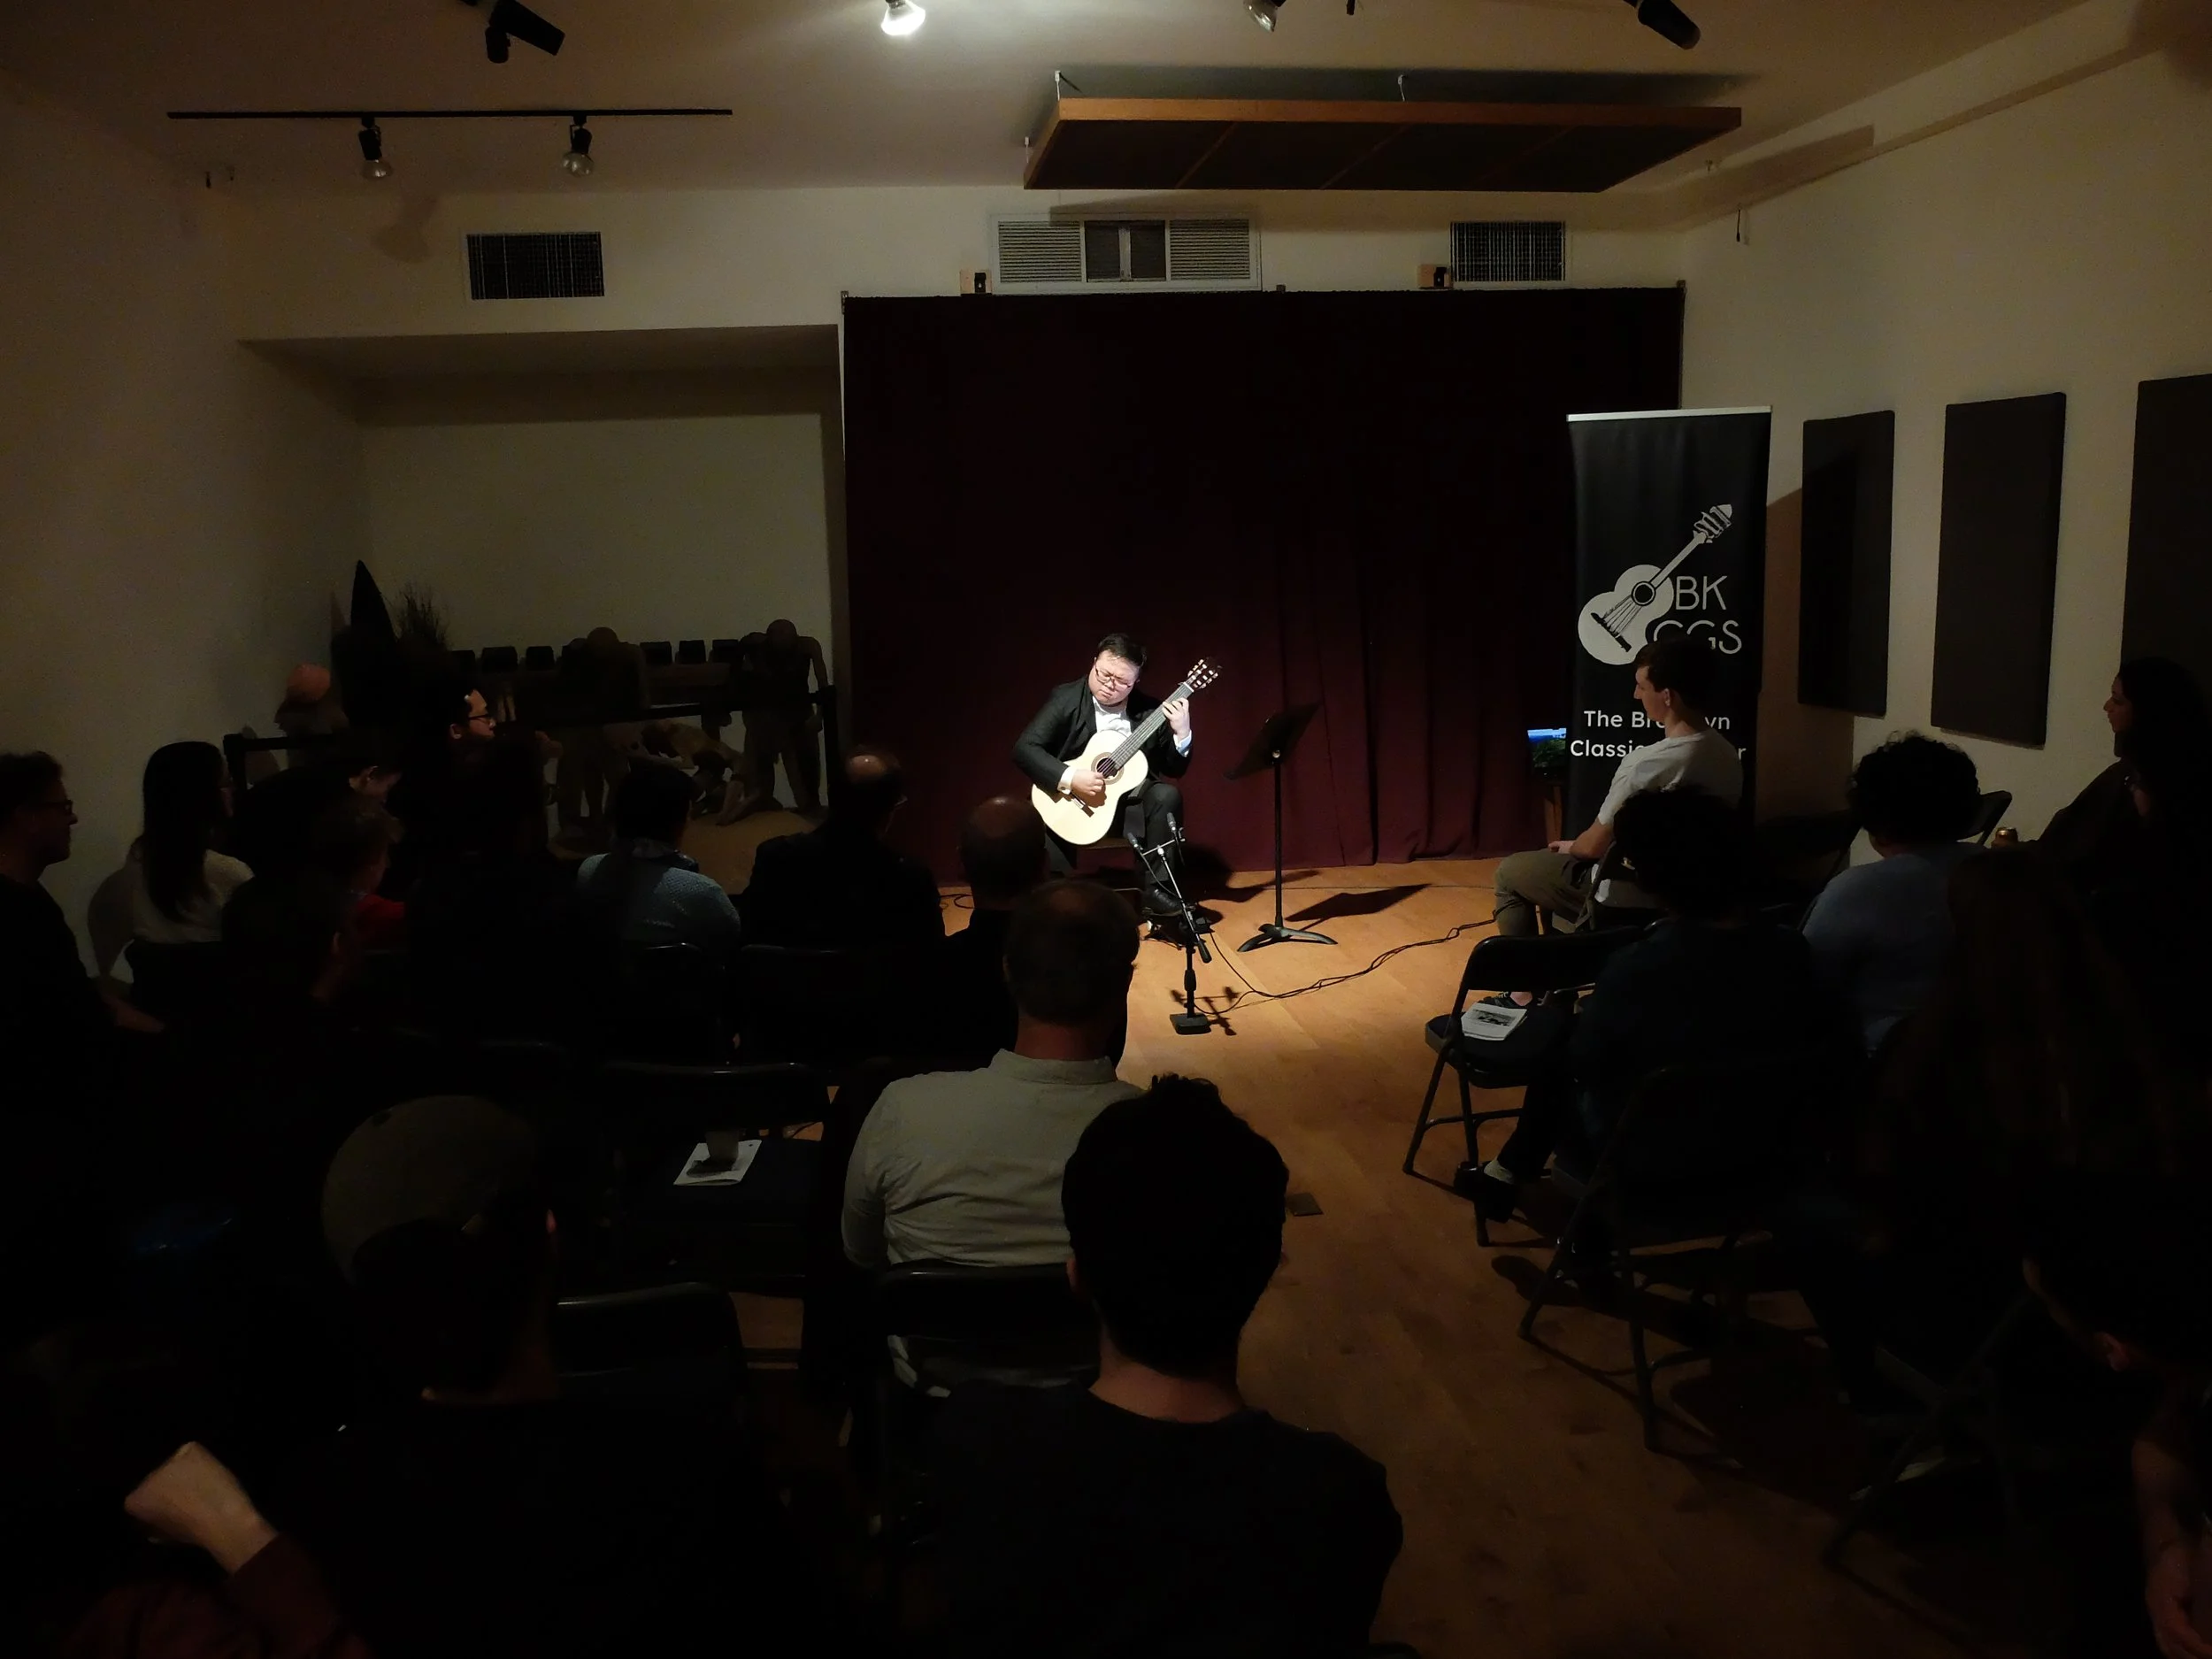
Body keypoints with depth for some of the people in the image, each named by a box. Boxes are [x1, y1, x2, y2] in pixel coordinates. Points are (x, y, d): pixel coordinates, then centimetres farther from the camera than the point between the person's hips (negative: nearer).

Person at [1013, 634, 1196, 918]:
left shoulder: (1149, 711, 0)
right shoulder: (1066, 698, -7)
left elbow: (1173, 770, 3)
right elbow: (1024, 748, -16)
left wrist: (1182, 733, -16)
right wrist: (1069, 778, -28)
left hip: (1128, 802, 2)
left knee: (1167, 795, -25)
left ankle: (1157, 887, -17)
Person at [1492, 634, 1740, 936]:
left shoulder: (1644, 764, -31)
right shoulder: (1729, 758, -7)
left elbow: (1594, 845, -18)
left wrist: (1570, 847, 6)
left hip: (1629, 899, -7)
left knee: (1509, 872, 14)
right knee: (1554, 867, 32)